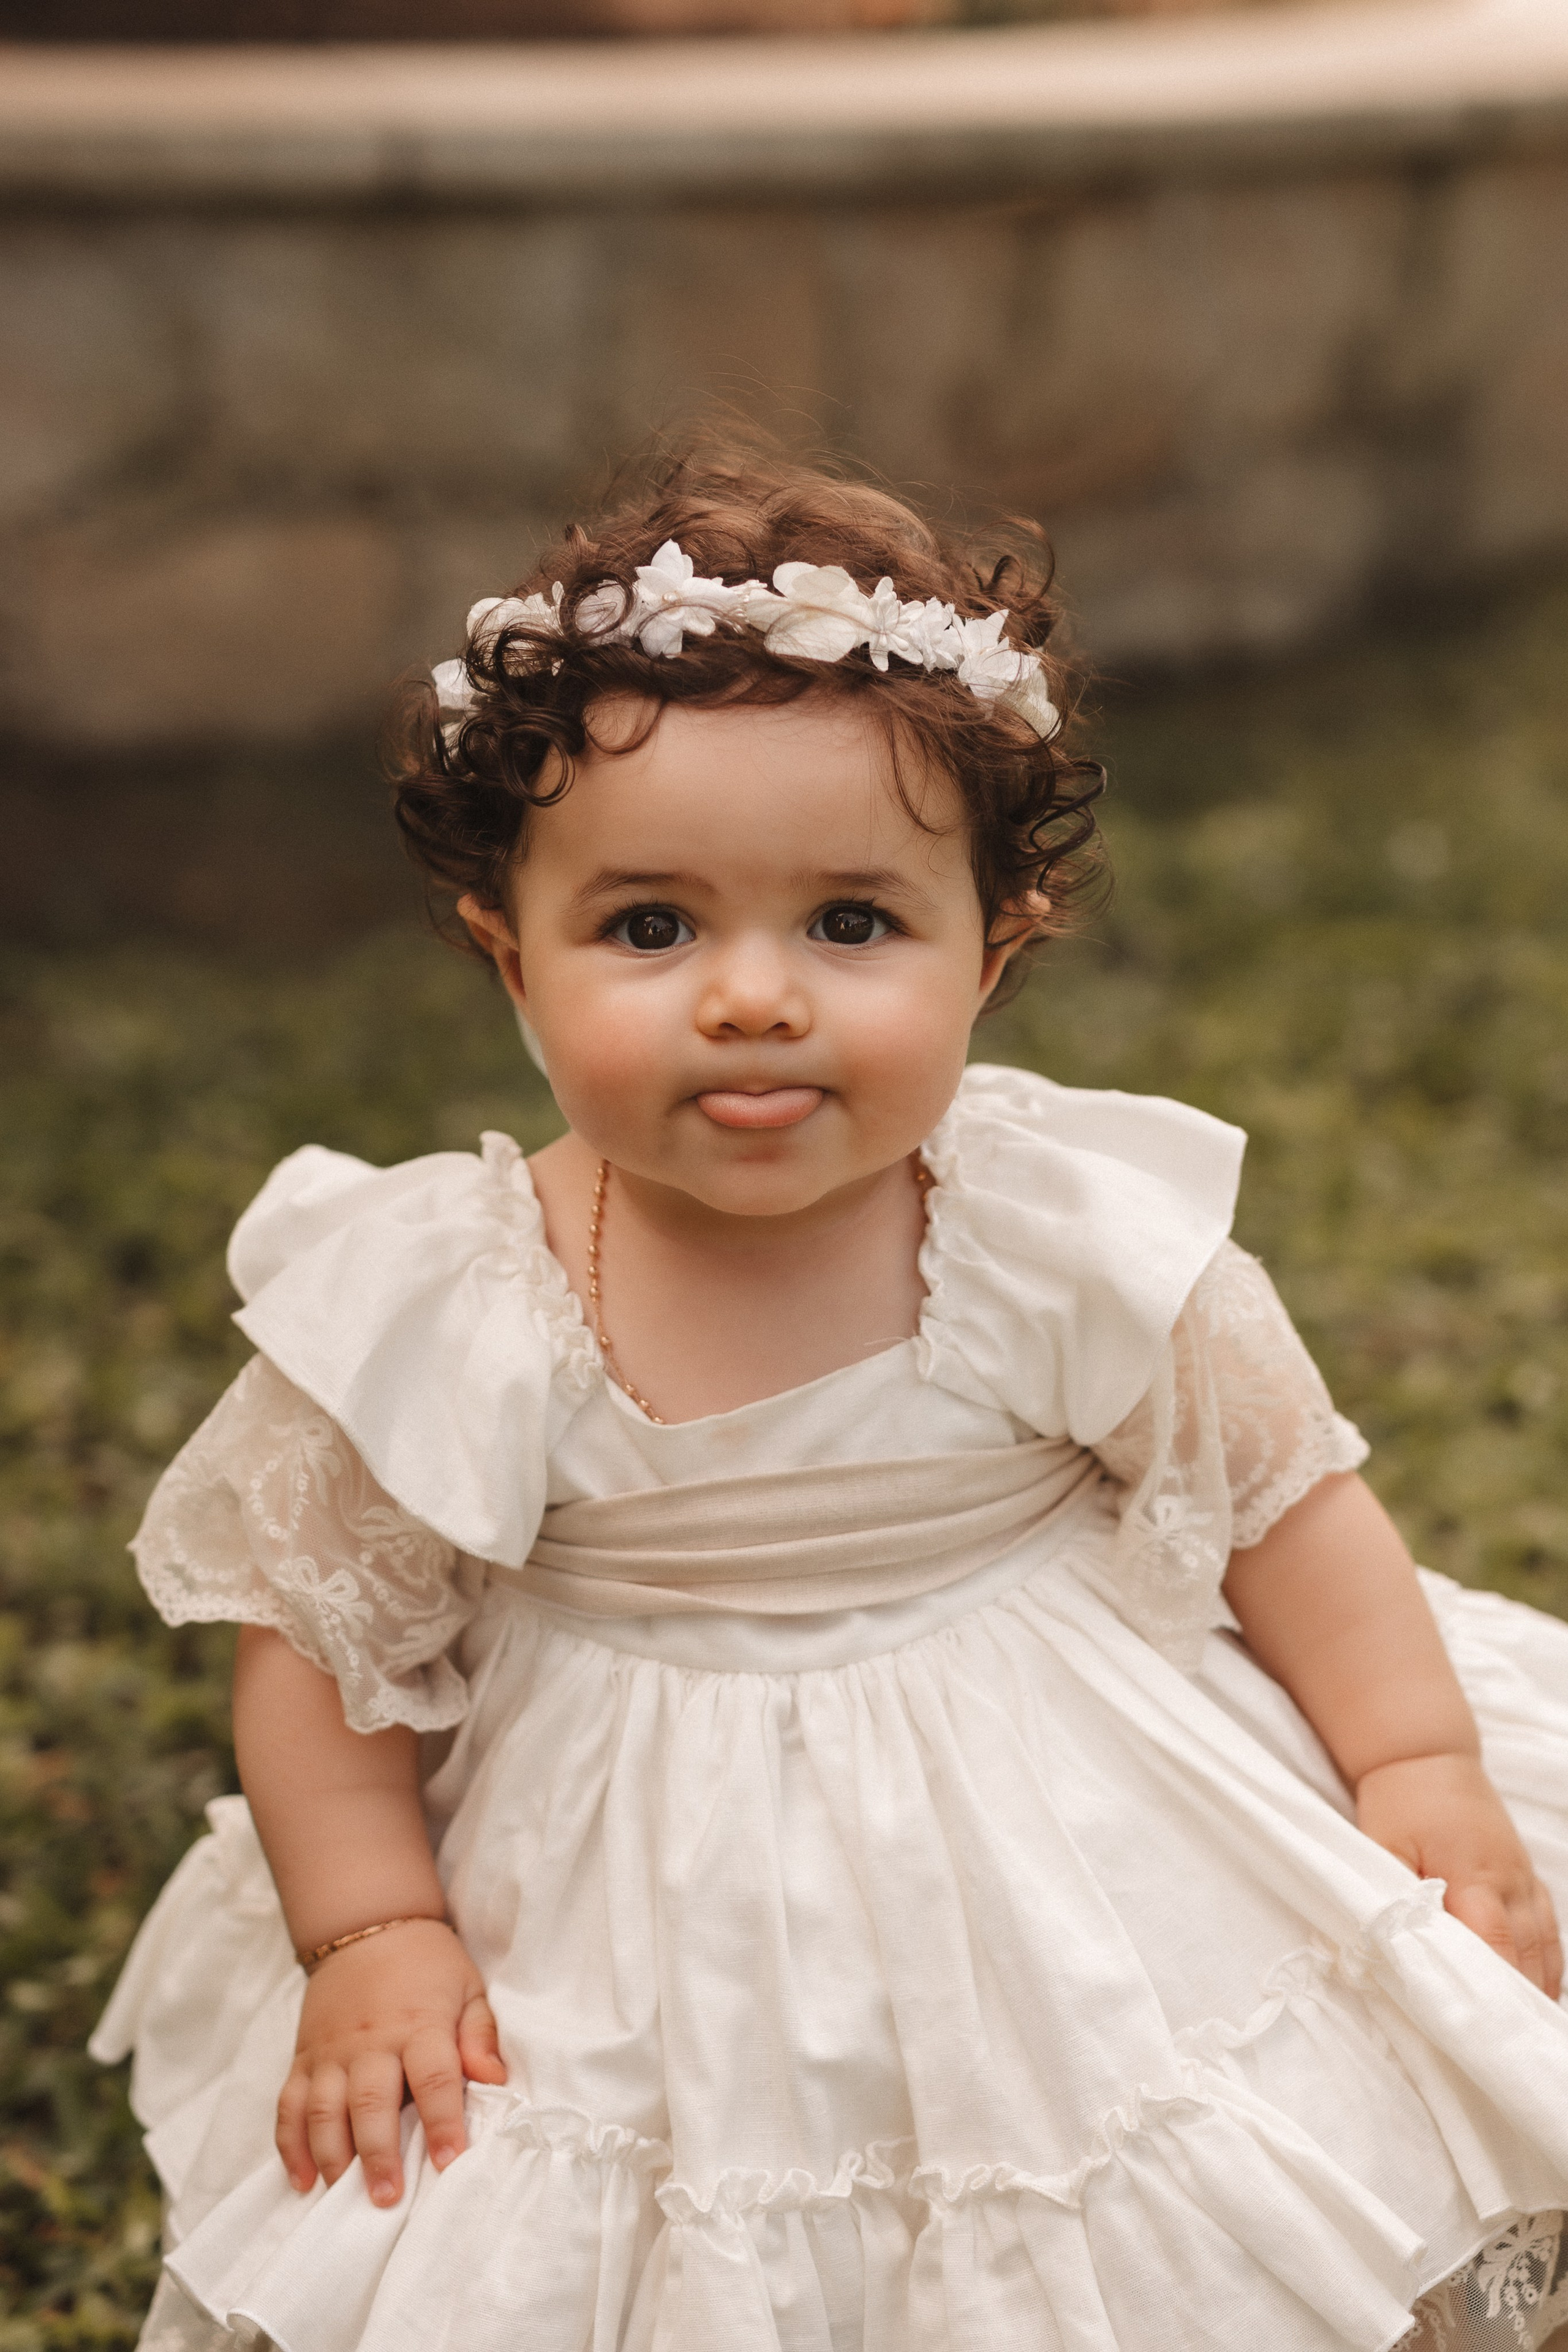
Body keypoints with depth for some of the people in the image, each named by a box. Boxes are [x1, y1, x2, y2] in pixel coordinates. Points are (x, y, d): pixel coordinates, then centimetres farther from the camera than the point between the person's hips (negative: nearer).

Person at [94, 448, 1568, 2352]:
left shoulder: (1071, 1243, -19)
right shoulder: (447, 1314, -19)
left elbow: (1287, 1506, -6)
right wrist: (372, 1938, -10)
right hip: (664, 1936, 0)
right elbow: (317, 1631, -7)